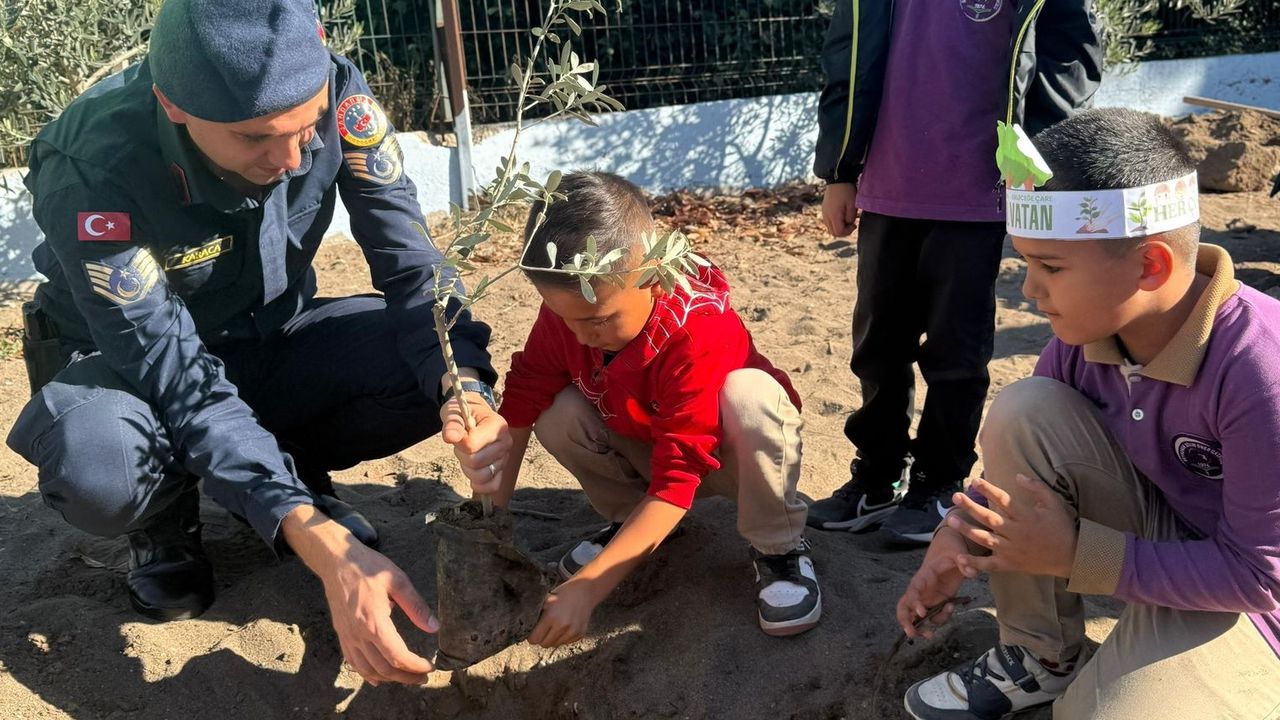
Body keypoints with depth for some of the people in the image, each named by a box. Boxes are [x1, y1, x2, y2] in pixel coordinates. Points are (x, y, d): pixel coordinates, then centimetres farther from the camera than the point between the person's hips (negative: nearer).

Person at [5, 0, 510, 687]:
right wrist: (325, 548, -44)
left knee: (435, 364, -23)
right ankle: (167, 519, 2)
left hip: (275, 342, 3)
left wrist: (462, 386, -42)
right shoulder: (90, 172, -33)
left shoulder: (335, 93, -24)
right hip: (137, 367, -3)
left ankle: (294, 467, 6)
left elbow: (409, 262, -21)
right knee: (100, 471, -36)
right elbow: (183, 384, -34)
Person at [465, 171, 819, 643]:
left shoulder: (699, 332, -38)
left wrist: (586, 587, -43)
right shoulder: (567, 309, -21)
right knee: (558, 416, -24)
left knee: (748, 394, -38)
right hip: (646, 447, 5)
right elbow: (522, 400, -12)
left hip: (730, 456, -4)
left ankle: (778, 548, -14)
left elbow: (677, 480, -40)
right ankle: (630, 520, 4)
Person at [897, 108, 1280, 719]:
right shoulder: (1085, 327, -14)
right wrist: (960, 534, -17)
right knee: (1023, 410, -19)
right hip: (1154, 526, 6)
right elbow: (1025, 447, 0)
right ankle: (1039, 655, -2)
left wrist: (1074, 554, -25)